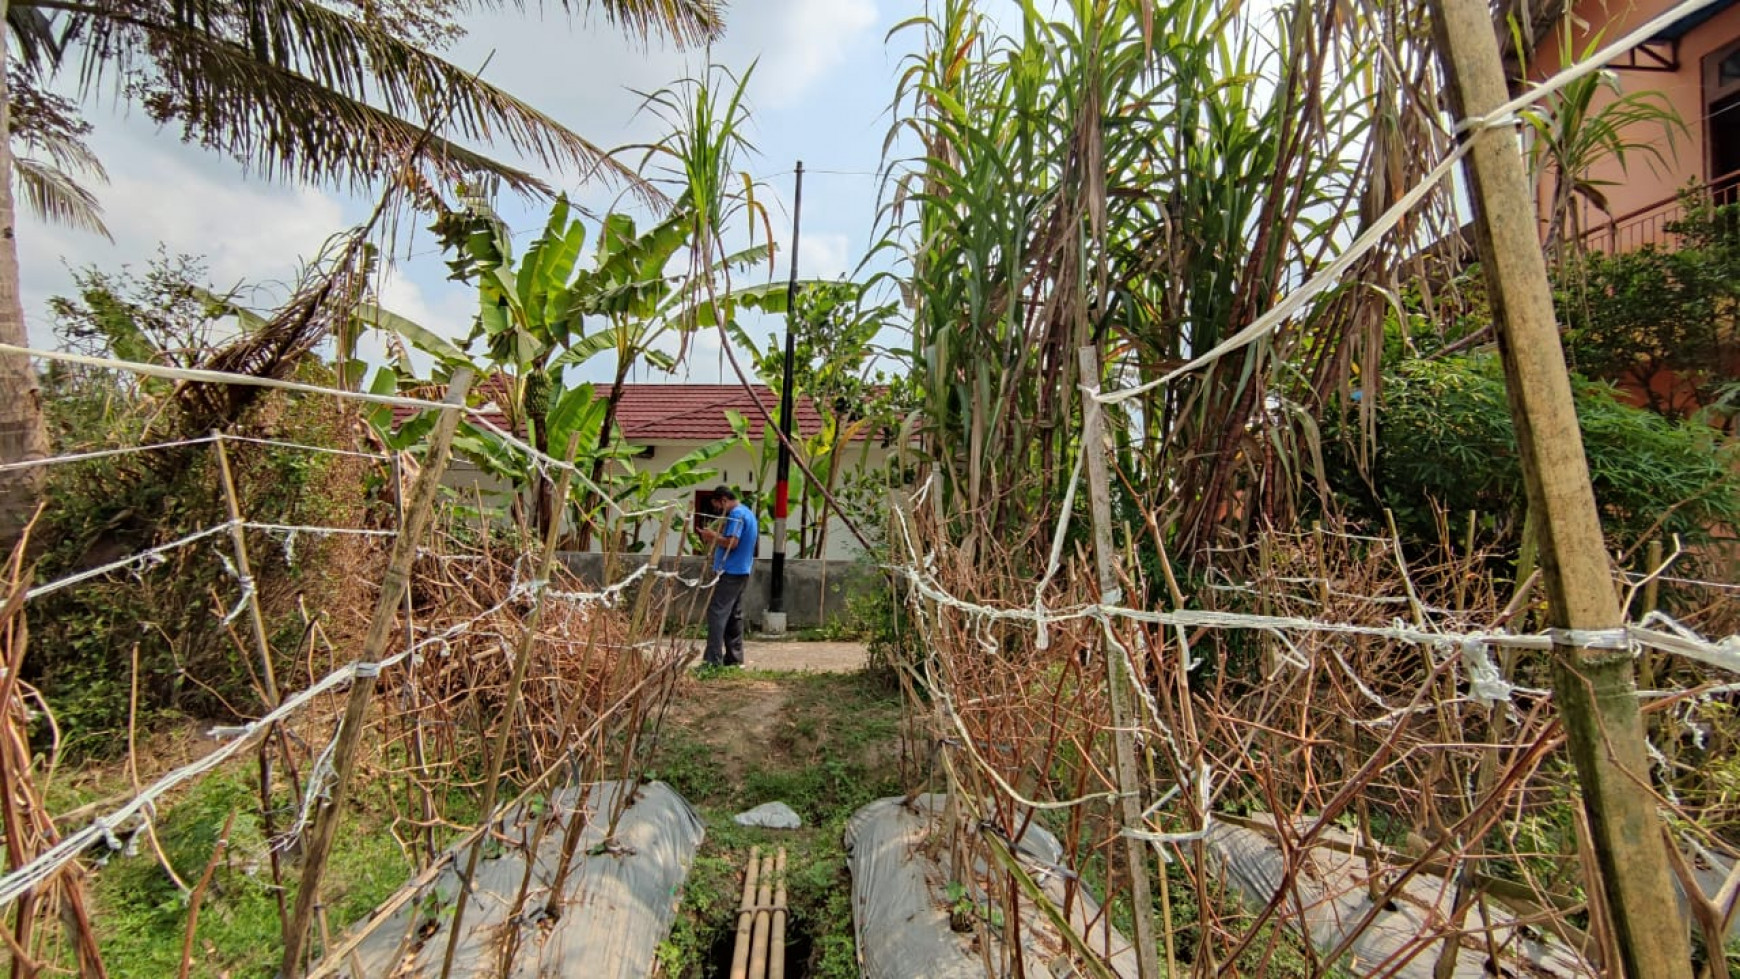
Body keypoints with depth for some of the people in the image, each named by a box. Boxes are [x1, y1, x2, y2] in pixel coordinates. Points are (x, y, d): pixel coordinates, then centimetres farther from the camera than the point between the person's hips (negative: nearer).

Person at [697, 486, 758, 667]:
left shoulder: (736, 514, -13)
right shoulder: (747, 512, 18)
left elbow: (732, 542, -22)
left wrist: (713, 536, -9)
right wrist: (717, 538, 10)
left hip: (730, 573, -10)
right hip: (741, 572, 10)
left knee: (717, 614, -9)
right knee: (734, 616, 11)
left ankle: (713, 660, -11)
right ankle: (734, 658, 15)